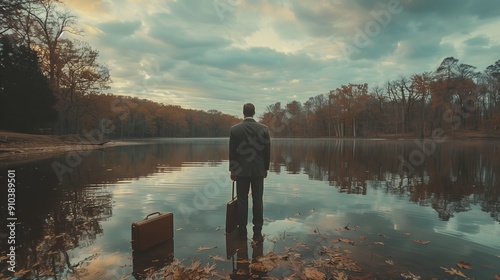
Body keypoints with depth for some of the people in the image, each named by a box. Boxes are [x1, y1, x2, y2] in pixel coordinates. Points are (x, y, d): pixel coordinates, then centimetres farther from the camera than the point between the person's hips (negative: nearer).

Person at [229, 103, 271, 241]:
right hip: (258, 170, 1)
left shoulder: (234, 129, -6)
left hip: (241, 170, -1)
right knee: (258, 201, 7)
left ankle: (242, 231, 16)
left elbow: (232, 152, -3)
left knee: (242, 201, 8)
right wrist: (265, 168, 12)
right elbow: (267, 151, 0)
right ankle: (257, 232, 11)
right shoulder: (264, 129, -4)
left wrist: (232, 170, 7)